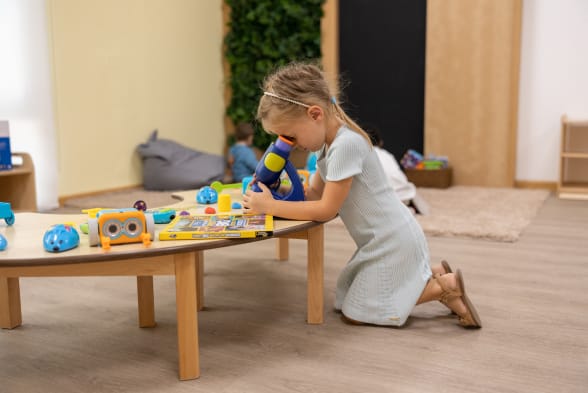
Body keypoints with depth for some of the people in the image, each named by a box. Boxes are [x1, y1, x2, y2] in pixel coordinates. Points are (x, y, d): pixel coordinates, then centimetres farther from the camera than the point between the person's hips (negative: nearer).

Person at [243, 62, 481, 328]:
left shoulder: (346, 144, -27)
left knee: (353, 313, -2)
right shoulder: (328, 142, 4)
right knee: (345, 298, 18)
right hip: (386, 239, 10)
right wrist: (272, 196, -8)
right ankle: (433, 275, 19)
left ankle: (445, 287, 0)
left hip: (393, 241, -10)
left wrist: (270, 206, -17)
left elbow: (326, 210, -23)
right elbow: (314, 194, 7)